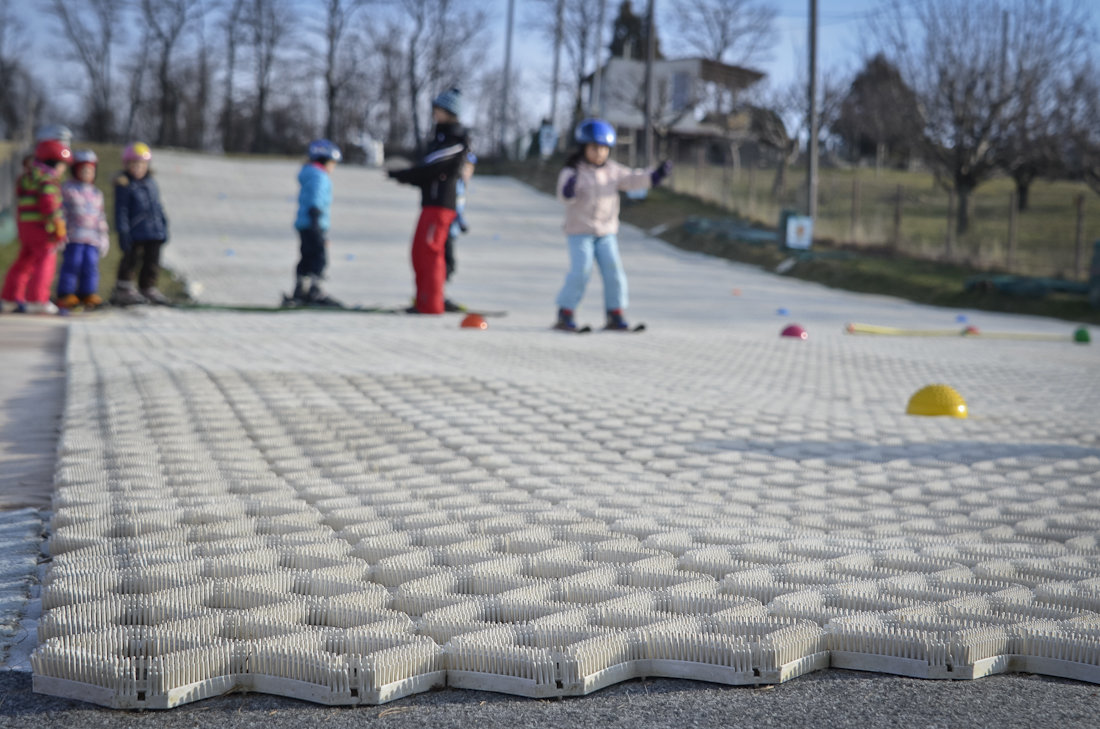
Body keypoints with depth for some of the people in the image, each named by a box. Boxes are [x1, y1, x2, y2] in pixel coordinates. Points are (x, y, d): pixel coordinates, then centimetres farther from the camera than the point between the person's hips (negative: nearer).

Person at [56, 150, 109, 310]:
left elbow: (101, 217, 24)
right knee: (73, 263, -9)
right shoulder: (67, 189, 3)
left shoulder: (96, 193, 20)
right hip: (73, 236, -4)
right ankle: (66, 295, -2)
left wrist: (103, 237, 20)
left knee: (91, 266, -3)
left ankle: (88, 295, 5)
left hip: (92, 237, 5)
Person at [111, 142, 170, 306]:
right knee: (131, 260, -1)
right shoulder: (124, 184, -7)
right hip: (135, 233, -6)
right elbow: (121, 210, -9)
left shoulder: (150, 182, 12)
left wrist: (163, 225, 18)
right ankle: (124, 289, 9)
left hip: (154, 231, 6)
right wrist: (123, 232, -14)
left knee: (152, 262, 8)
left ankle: (148, 289, 19)